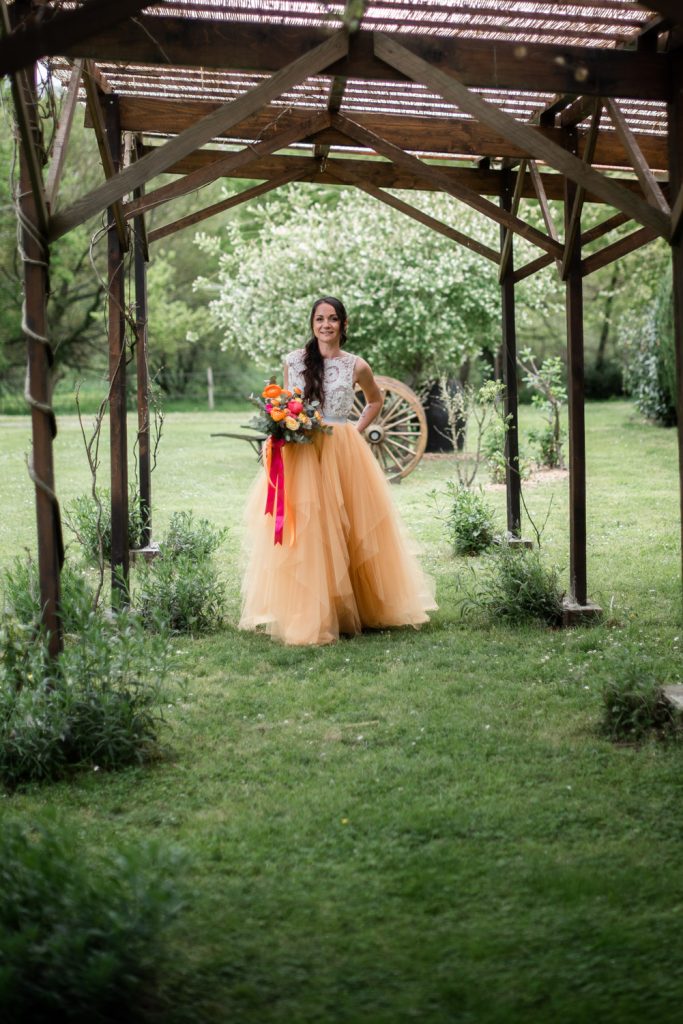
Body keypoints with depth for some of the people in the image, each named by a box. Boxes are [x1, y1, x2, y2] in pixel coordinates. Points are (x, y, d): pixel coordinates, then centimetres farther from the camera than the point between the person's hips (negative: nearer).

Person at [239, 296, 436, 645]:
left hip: (343, 453, 0)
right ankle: (306, 613, 4)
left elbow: (375, 400, 21)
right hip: (300, 451, 0)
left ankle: (351, 608, 14)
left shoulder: (356, 366, 4)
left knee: (345, 527, 1)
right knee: (303, 531, -3)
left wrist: (357, 431, 9)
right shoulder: (293, 361, 6)